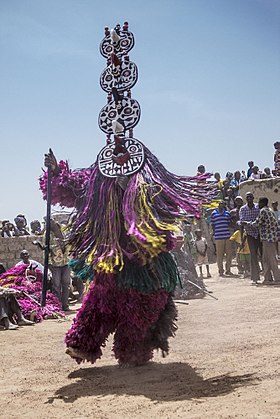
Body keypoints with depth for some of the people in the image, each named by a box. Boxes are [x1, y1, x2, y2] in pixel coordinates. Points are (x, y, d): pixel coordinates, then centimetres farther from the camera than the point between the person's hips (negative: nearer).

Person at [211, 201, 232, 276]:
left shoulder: (227, 213, 15)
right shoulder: (213, 213, 5)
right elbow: (212, 225, 6)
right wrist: (215, 233, -1)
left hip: (227, 236, 4)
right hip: (218, 236, -4)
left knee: (229, 253, 3)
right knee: (219, 254, -2)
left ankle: (228, 270, 14)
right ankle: (220, 271, 6)